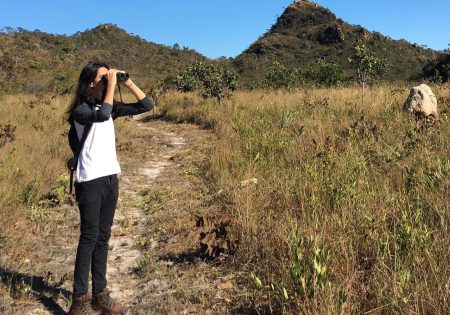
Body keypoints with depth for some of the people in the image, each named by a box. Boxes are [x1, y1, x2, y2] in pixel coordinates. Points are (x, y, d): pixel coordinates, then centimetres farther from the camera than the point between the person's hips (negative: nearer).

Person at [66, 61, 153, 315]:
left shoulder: (111, 107, 10)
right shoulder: (81, 110, -9)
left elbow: (146, 105, 11)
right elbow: (102, 116, -31)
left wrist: (128, 83, 0)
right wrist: (112, 84, -20)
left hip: (111, 178, 7)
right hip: (91, 181, -7)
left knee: (103, 237, 10)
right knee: (89, 239, -3)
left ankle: (100, 295, 19)